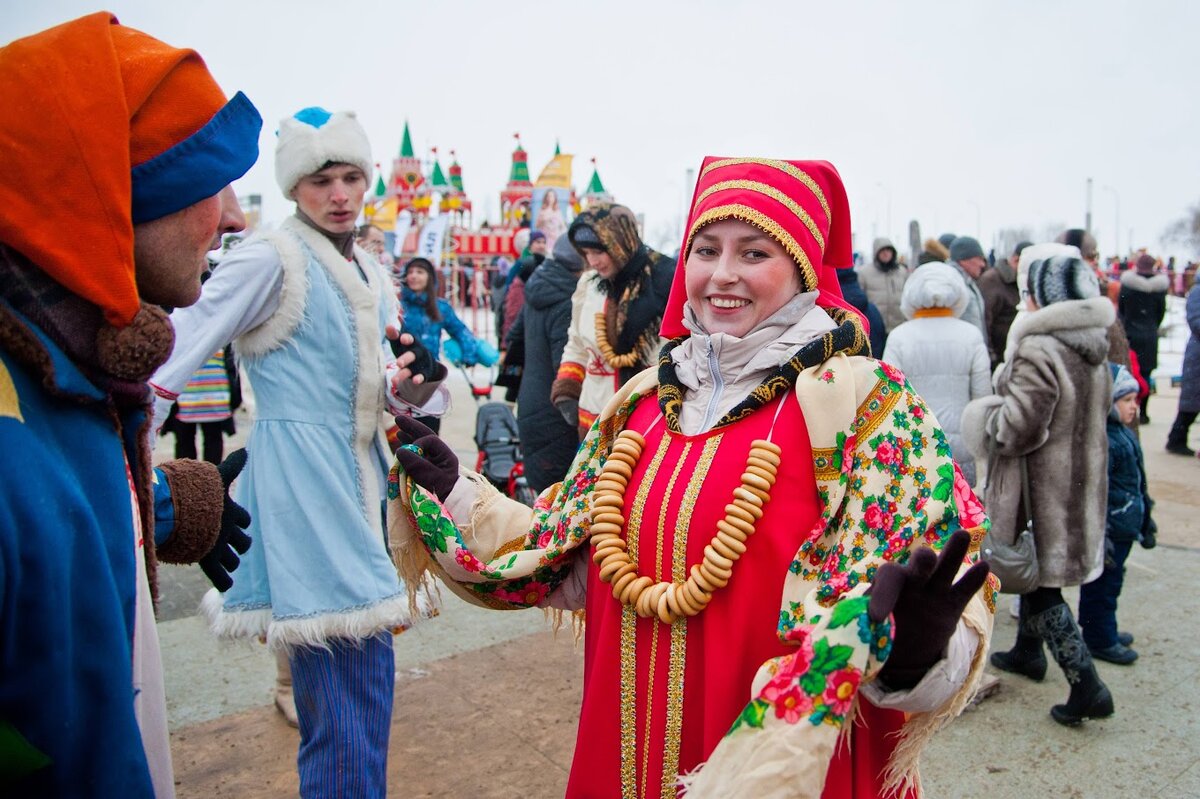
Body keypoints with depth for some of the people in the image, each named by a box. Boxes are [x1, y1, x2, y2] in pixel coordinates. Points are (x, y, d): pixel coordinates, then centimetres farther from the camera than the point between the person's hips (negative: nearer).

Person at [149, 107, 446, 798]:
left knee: (346, 680, 18)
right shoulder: (271, 260, -9)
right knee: (352, 684, -8)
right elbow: (178, 355, -14)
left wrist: (407, 388, -6)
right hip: (302, 479, -8)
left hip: (360, 479, 8)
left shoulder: (374, 275, 14)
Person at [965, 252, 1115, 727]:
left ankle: (1086, 685, 4)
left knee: (1040, 584, 2)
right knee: (1037, 573, 24)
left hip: (1043, 487, -9)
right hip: (1083, 480, 9)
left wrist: (988, 418, -6)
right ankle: (1028, 651, 40)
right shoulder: (1095, 350, 5)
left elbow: (1019, 428, -25)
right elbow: (1099, 411, 17)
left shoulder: (1037, 351, -25)